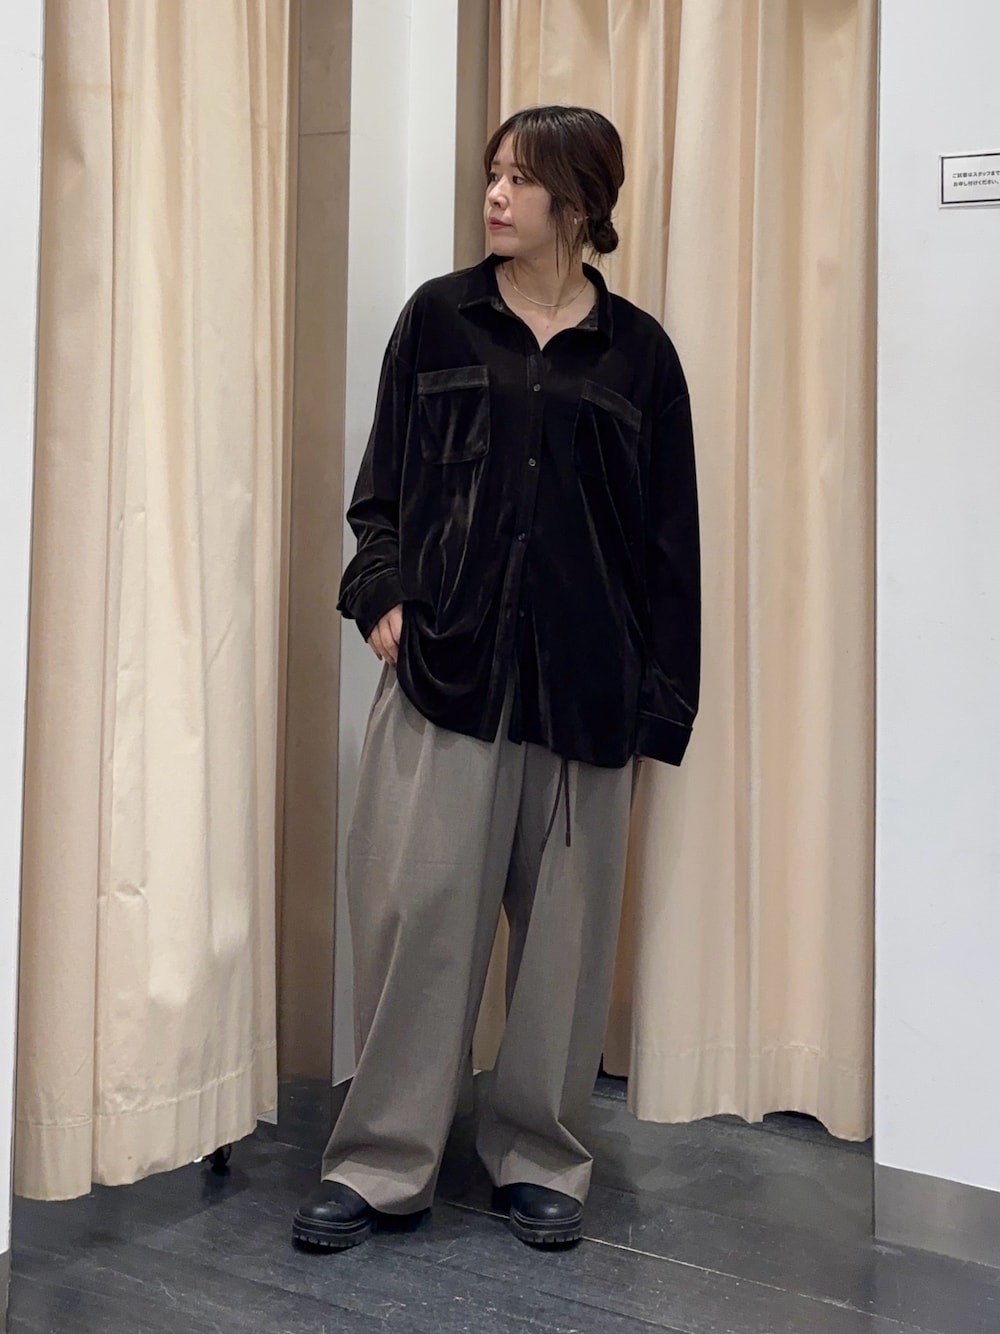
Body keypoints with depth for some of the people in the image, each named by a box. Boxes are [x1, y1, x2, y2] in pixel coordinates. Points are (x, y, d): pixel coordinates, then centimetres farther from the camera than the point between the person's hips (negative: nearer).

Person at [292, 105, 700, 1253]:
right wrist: (383, 592, -7)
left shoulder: (637, 352, 7)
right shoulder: (439, 317, 8)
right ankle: (382, 1159, 10)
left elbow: (666, 534, 8)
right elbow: (383, 480, 10)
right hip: (443, 657, 0)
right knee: (417, 903, -3)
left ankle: (539, 1158, 20)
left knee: (566, 918, 6)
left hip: (582, 675, 1)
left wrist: (662, 691, 4)